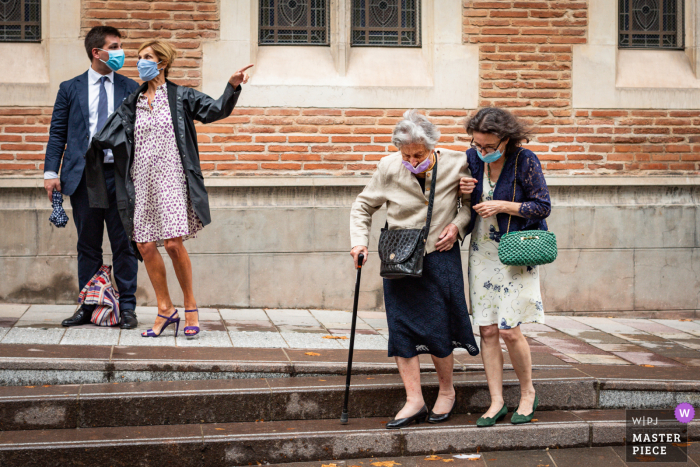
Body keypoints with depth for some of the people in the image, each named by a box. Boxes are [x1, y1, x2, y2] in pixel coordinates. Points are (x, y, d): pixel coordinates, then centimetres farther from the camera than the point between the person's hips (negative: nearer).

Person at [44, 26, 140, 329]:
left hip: (120, 175, 0)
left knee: (124, 244, 1)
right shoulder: (70, 89, 8)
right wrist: (51, 172, -3)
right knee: (87, 245, 7)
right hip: (82, 175, 1)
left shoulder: (130, 89, 9)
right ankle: (88, 307, 15)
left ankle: (127, 307, 7)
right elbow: (57, 134, 7)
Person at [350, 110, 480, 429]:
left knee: (437, 330, 0)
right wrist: (359, 242, -5)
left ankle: (447, 391, 23)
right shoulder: (389, 168, -7)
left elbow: (472, 201, 8)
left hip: (440, 258, -2)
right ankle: (414, 401, 5)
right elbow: (363, 206, 7)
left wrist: (457, 225, -9)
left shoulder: (456, 165, -9)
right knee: (401, 328, -2)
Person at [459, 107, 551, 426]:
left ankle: (528, 393, 14)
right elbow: (464, 206, 15)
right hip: (482, 252, 5)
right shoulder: (472, 158, 1)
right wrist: (462, 191, -9)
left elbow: (543, 206, -9)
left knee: (509, 329, -9)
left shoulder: (525, 161, -12)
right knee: (487, 329, 2)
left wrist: (502, 206, -17)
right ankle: (497, 402, 10)